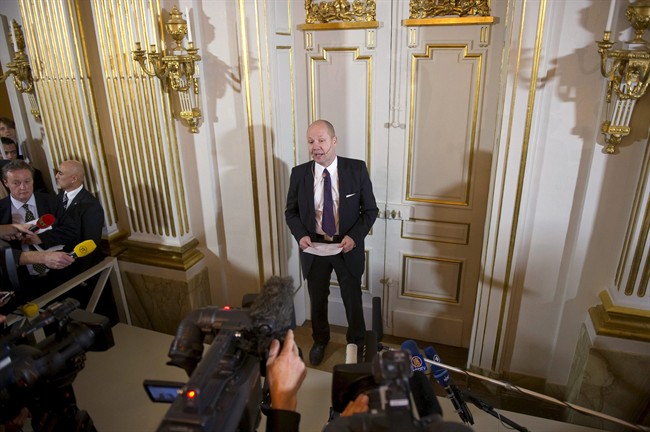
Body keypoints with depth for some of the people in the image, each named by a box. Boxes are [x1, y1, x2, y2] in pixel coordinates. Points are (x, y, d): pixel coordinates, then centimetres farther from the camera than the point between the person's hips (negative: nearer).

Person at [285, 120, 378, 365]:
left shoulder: (357, 169, -11)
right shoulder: (299, 173, -6)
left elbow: (370, 210, -5)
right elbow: (291, 211, 3)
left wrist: (354, 236, -20)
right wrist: (300, 235, -16)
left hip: (347, 246, -1)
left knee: (353, 299, 16)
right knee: (317, 299, 20)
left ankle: (357, 343, 44)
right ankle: (320, 341, 47)